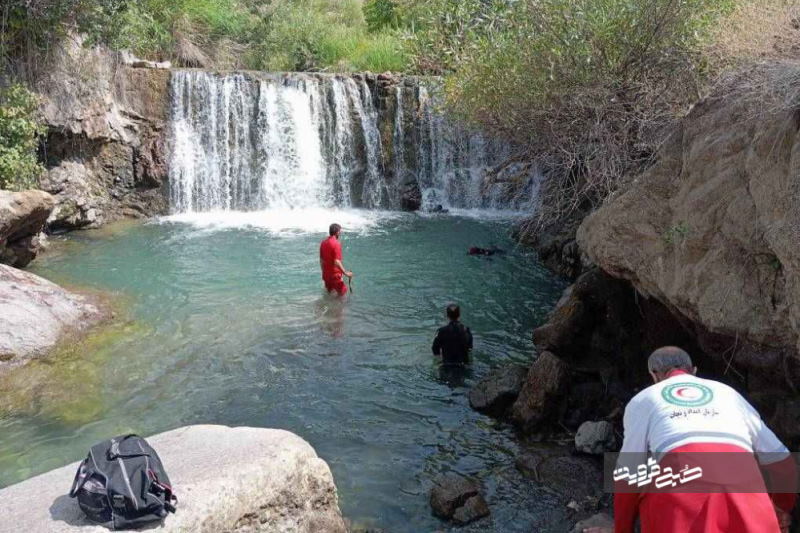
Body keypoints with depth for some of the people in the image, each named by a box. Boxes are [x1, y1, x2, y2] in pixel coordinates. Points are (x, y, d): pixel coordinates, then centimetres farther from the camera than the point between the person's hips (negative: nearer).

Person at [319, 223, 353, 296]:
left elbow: (321, 260, 11)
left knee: (330, 293, 22)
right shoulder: (336, 243, -19)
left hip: (326, 274, 8)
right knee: (342, 293, 3)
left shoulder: (323, 243, 4)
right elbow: (337, 262, -25)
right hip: (335, 274, -8)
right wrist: (345, 273, -20)